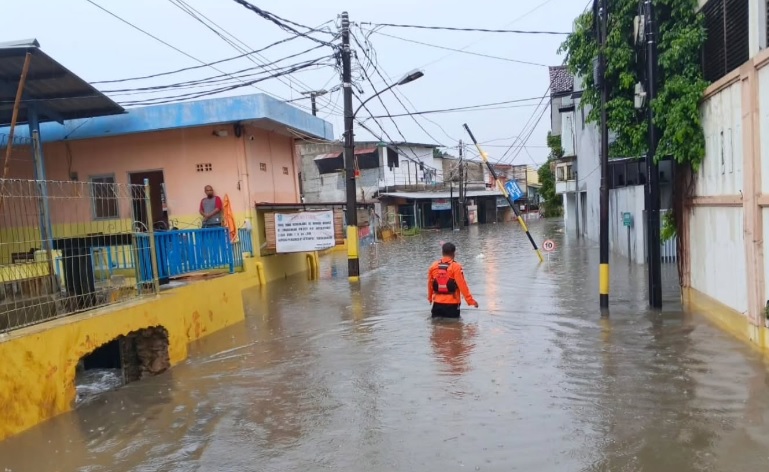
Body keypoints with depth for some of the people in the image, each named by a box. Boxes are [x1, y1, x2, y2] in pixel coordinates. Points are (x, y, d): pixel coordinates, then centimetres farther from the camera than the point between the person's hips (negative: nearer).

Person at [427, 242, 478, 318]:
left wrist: (430, 297, 28)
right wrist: (471, 300, -8)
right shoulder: (456, 267, -11)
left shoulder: (434, 266, 2)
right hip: (452, 304, -4)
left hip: (437, 303, 4)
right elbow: (462, 285, -15)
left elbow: (430, 284, 12)